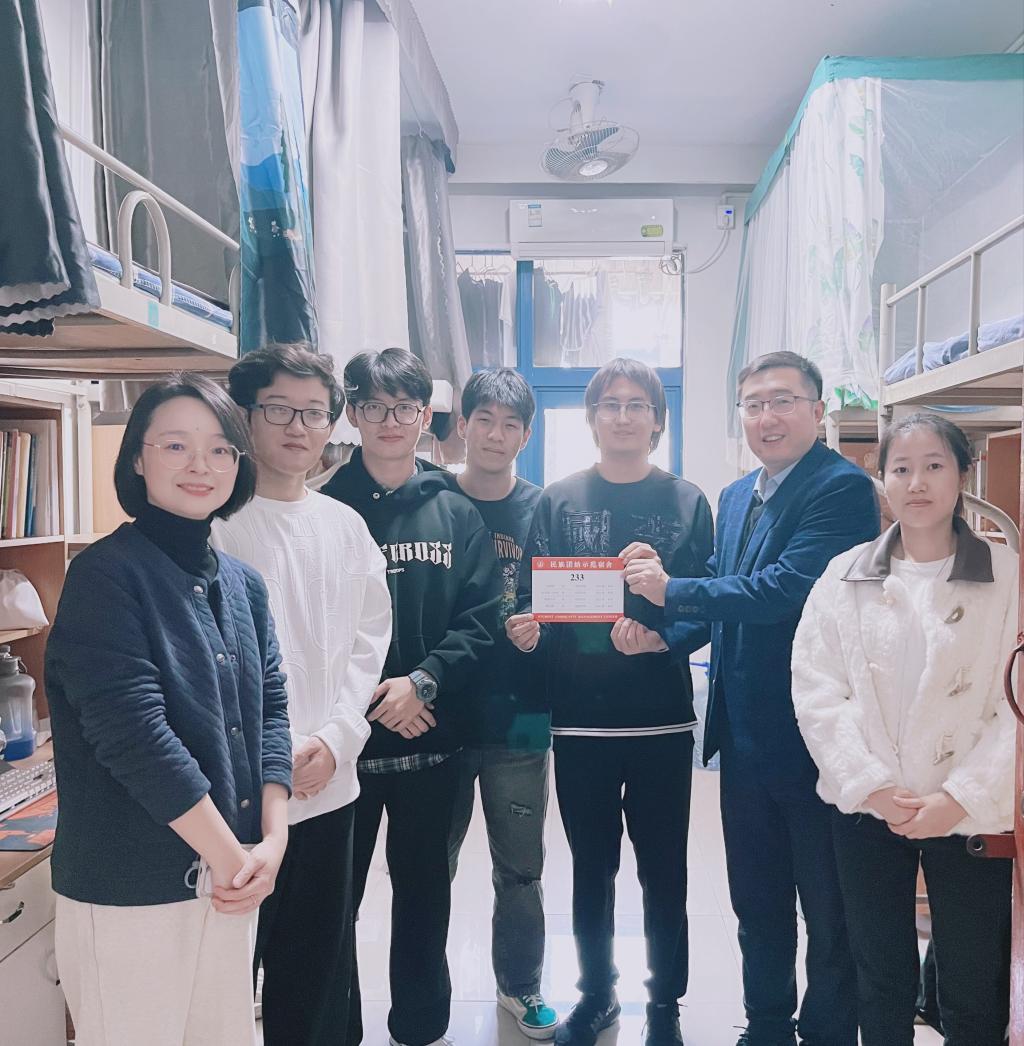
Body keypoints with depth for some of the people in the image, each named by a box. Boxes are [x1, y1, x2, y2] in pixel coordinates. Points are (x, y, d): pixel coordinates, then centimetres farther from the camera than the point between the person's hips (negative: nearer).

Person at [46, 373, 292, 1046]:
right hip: (130, 888, -6)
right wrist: (232, 855, -15)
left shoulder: (243, 583, 7)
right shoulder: (107, 574, -13)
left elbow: (269, 709, 6)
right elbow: (133, 732, -19)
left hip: (231, 883, 6)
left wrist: (272, 842, -5)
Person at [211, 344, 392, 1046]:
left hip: (329, 784, 5)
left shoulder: (346, 526, 8)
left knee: (319, 968, 17)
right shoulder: (215, 517, -8)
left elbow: (368, 640, 8)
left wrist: (336, 738, -4)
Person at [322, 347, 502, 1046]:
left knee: (425, 889, 16)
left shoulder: (457, 514, 4)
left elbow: (480, 619, -2)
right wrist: (363, 700, -13)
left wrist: (422, 682, -16)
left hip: (431, 736, 2)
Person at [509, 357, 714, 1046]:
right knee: (591, 866, 15)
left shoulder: (687, 502, 2)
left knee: (663, 869, 11)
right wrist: (526, 628, -19)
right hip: (578, 717, 1)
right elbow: (532, 600, 3)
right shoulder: (558, 501, 5)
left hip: (661, 718, -1)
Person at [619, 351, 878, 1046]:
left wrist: (671, 590, -18)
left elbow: (784, 589, -26)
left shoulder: (843, 488, -15)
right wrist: (668, 636, -4)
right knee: (756, 899, 22)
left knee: (829, 909, 12)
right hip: (745, 734, 8)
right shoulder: (735, 497, 11)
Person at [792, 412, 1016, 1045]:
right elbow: (817, 692, -2)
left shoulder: (1005, 574, -3)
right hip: (867, 811, 2)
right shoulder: (846, 576, 2)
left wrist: (964, 797, -14)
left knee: (975, 990, 10)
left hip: (971, 816, -1)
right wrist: (872, 786, -10)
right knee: (881, 979, 15)